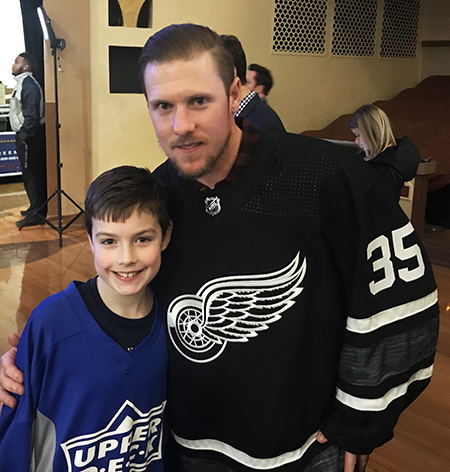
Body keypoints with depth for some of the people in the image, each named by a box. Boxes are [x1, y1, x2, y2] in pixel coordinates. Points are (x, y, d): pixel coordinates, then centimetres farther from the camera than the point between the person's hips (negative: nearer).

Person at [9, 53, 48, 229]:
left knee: (31, 174, -6)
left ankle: (36, 214, 0)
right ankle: (37, 208, 26)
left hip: (29, 136, -10)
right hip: (25, 135, 10)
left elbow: (31, 115, -24)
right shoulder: (22, 83, 17)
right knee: (34, 174, 16)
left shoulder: (28, 85, -17)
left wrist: (24, 136, -22)